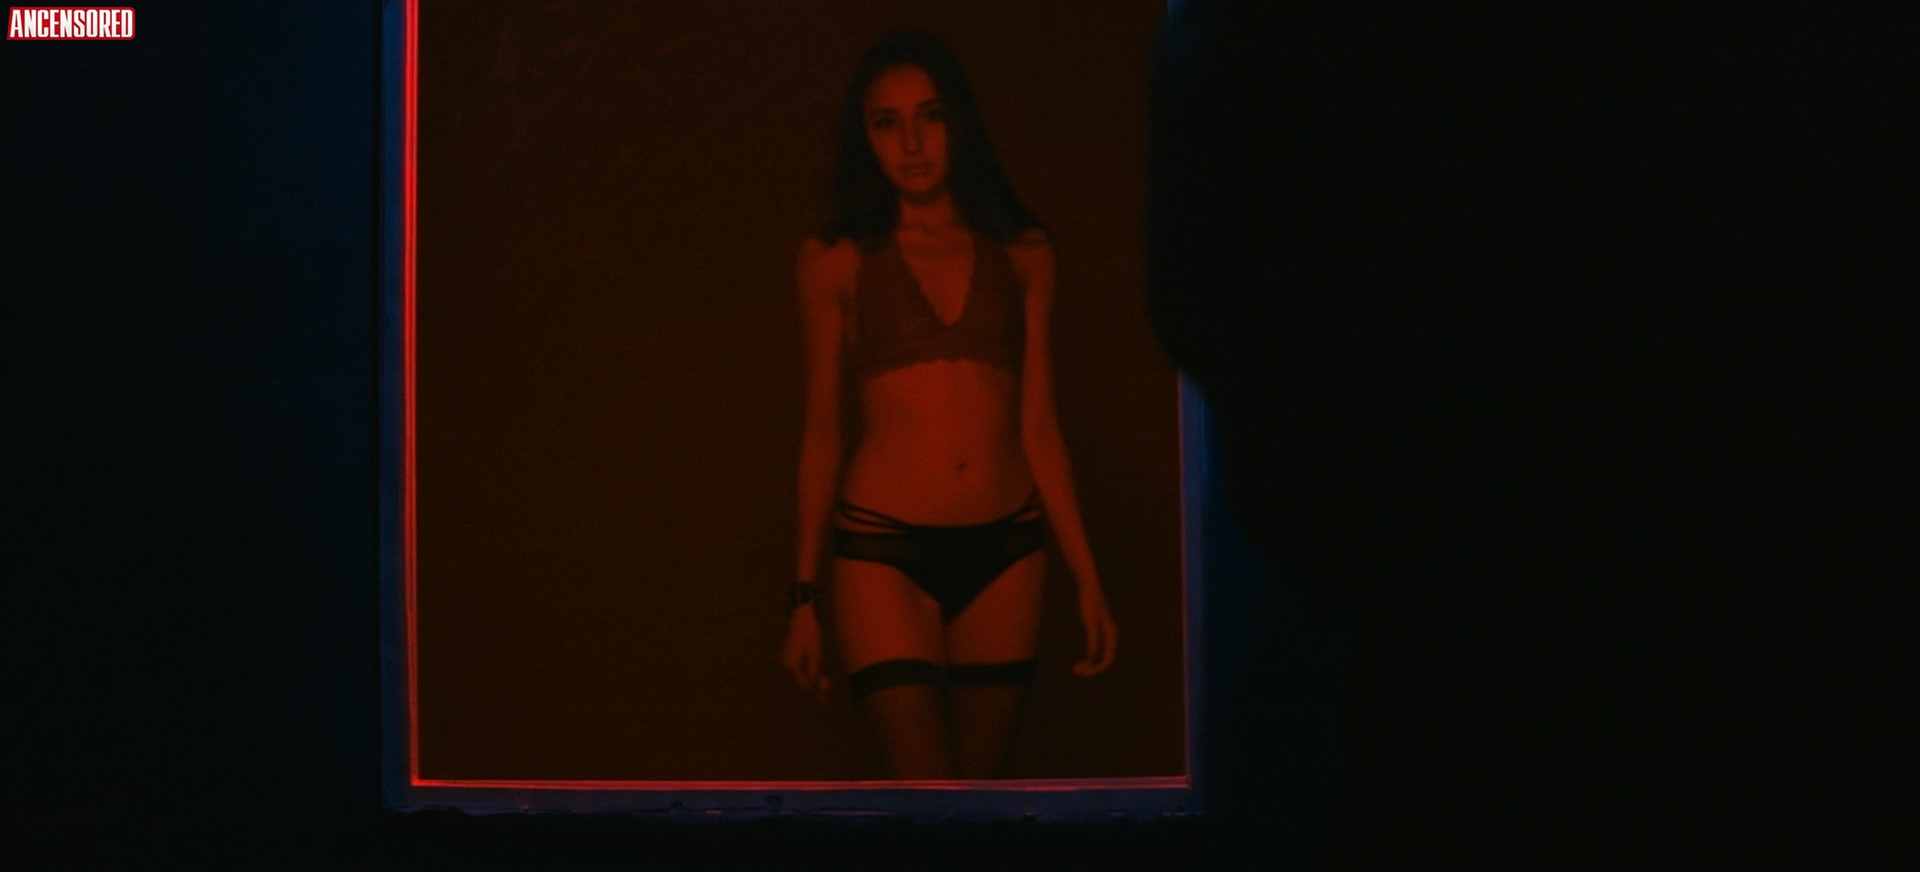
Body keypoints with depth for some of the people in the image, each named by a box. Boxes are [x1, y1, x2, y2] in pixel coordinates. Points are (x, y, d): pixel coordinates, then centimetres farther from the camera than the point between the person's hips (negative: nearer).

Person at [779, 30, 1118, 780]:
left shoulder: (1022, 253, 8)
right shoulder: (837, 259, 3)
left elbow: (1038, 426, 8)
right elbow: (821, 429, 6)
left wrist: (1088, 579, 4)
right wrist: (804, 595, 4)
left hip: (1005, 552, 3)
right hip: (884, 552, -2)